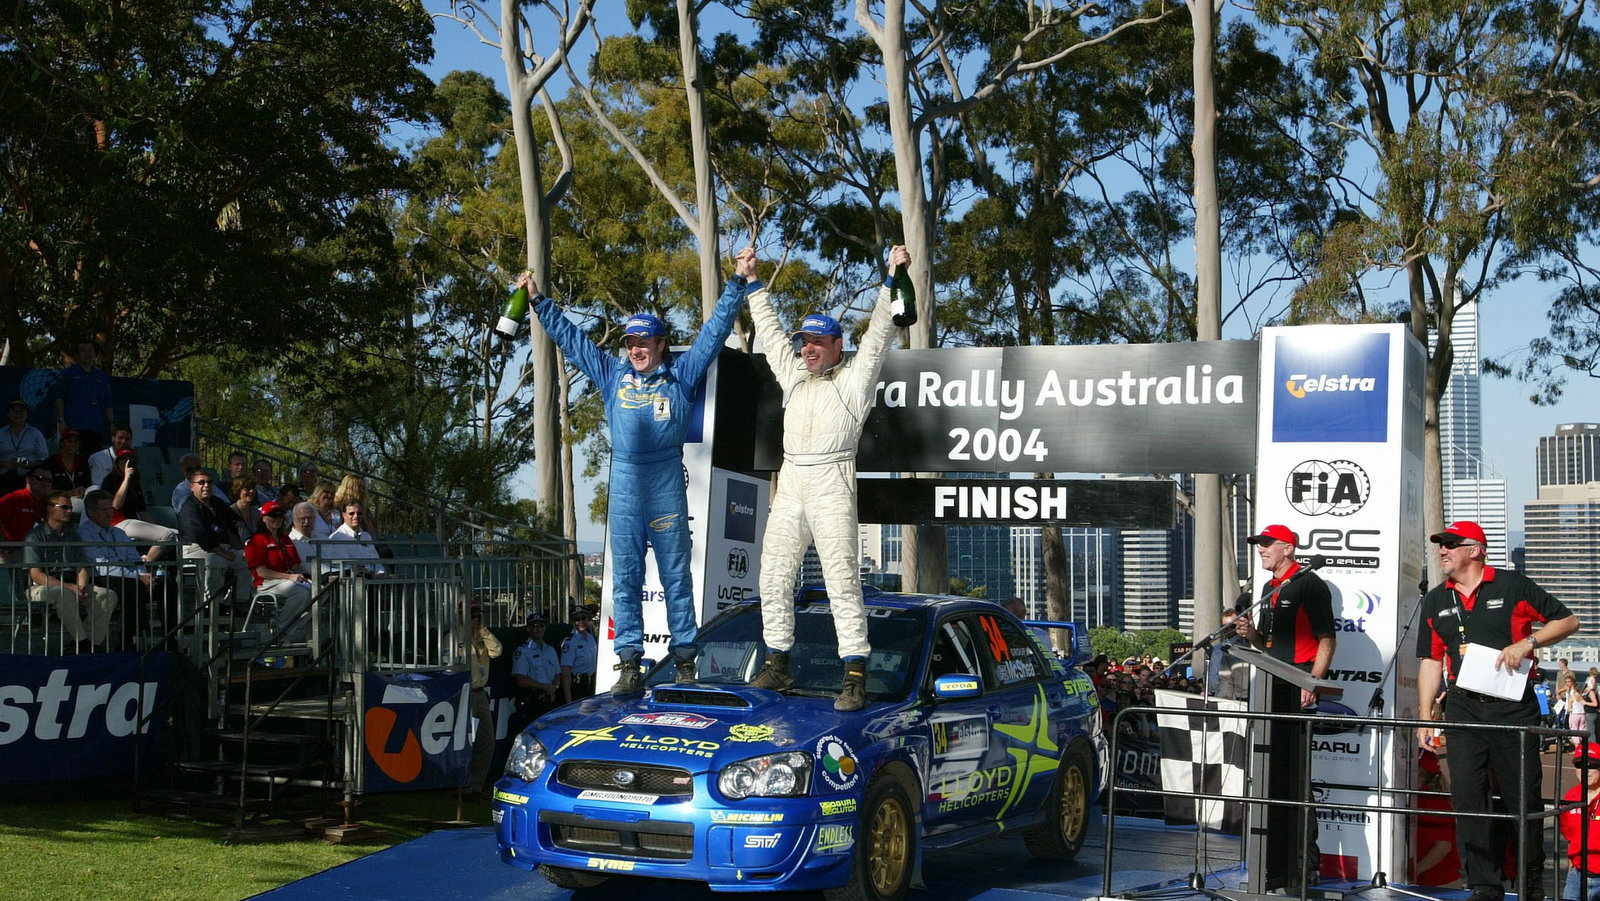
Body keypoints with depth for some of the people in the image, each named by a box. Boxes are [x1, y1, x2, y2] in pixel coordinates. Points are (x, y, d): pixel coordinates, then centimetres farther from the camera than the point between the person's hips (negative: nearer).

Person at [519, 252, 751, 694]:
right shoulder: (613, 375, 14)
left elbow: (715, 330, 7)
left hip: (667, 485, -2)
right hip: (624, 483, 3)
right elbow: (569, 337, 21)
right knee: (625, 578, 1)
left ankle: (685, 661, 6)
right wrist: (538, 301, 22)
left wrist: (738, 282, 3)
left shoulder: (682, 374, 7)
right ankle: (629, 665, 2)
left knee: (676, 576, 2)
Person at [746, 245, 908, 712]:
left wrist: (892, 278, -7)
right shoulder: (794, 376, 21)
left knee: (842, 580, -11)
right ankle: (777, 663, 13)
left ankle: (855, 675, -15)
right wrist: (754, 283, 32)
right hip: (790, 484, 6)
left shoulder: (853, 379, 6)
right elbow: (770, 332, 30)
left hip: (832, 484, -6)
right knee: (774, 577, 4)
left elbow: (878, 334, -1)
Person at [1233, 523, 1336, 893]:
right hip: (1271, 690, 9)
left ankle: (1304, 867, -7)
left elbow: (1326, 639, -12)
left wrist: (1312, 683, -21)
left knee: (1296, 778, -10)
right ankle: (1276, 867, 18)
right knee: (1271, 777, 11)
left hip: (1298, 692, -9)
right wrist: (1251, 633, 6)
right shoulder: (1268, 588, 20)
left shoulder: (1309, 584, -6)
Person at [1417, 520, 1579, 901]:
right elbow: (1431, 661, 14)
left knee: (1523, 797, 2)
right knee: (1468, 798, -1)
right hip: (1463, 709, 4)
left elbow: (1567, 621, 2)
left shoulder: (1512, 586, -1)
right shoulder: (1436, 601, 12)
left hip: (1514, 708, -4)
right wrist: (1425, 717, 8)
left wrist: (1527, 643, -13)